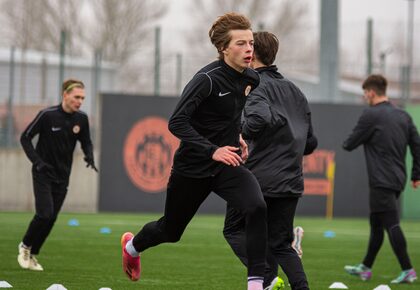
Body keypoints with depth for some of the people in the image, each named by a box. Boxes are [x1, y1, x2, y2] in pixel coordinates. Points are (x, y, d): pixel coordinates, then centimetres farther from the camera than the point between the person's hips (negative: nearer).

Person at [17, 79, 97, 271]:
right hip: (43, 174, -5)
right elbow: (25, 137, -9)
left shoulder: (81, 119, -3)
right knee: (44, 215, -16)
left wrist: (89, 156, -9)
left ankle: (32, 255, 20)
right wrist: (36, 161, -19)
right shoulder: (47, 115, -16)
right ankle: (25, 246, 8)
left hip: (62, 177, 5)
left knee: (51, 219, 4)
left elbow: (86, 142, 12)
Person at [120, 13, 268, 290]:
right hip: (193, 167, -4)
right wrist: (212, 150, -35)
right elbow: (177, 123, -27)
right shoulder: (207, 79, -23)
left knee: (257, 207, -26)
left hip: (227, 165, 4)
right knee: (170, 231, 16)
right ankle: (132, 245, 51)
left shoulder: (251, 78, -2)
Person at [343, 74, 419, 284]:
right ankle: (365, 268, 26)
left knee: (391, 225, -11)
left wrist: (345, 144, 19)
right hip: (397, 180, 8)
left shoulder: (371, 115, -9)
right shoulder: (403, 116, 13)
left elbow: (350, 144, -5)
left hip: (381, 181, -8)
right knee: (376, 223, 17)